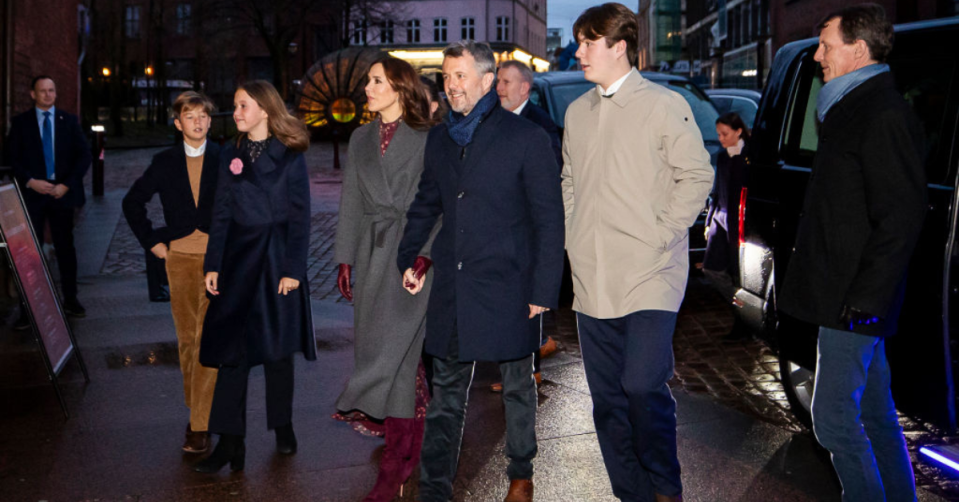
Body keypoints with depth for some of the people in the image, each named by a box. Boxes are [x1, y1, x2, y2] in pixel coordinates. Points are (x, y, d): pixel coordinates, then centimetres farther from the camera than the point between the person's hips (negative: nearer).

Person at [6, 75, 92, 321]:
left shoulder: (69, 121, 7)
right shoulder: (20, 122, 4)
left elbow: (84, 155, 2)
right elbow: (11, 157, 1)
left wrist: (67, 184, -9)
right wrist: (30, 181, -14)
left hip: (63, 193, 1)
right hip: (32, 194, -1)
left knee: (65, 247, 8)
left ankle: (70, 300, 19)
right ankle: (27, 308, 2)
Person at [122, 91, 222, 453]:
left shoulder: (224, 160, 1)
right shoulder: (165, 162, 7)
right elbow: (133, 202, 17)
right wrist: (152, 242, 10)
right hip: (179, 258, 3)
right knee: (186, 339, 9)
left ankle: (200, 425, -6)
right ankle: (196, 409, 24)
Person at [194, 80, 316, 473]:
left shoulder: (289, 157, -2)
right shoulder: (230, 156, 9)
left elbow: (300, 217, -4)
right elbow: (221, 214, 8)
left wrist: (293, 269, -11)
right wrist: (212, 265, 1)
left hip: (277, 260, -3)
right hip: (238, 259, 3)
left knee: (278, 347, 8)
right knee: (233, 349, -1)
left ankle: (283, 426, 26)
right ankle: (229, 442, 3)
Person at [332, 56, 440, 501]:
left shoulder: (426, 138, -2)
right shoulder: (361, 139, 16)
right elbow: (351, 201, 15)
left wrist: (425, 251, -16)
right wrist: (345, 258, 10)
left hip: (410, 253, -6)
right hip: (372, 253, 6)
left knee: (395, 349, -8)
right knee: (386, 349, 7)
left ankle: (394, 465, -1)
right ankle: (408, 448, 18)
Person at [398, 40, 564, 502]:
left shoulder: (526, 138, -6)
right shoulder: (439, 139, 11)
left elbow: (549, 220, -6)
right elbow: (425, 204, 22)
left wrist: (544, 290, -9)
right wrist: (408, 257, 12)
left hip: (507, 289, -4)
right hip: (452, 288, 4)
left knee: (517, 388, 12)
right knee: (445, 393, 8)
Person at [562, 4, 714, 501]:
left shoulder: (665, 104, -3)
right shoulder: (577, 112, 15)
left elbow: (697, 175, -3)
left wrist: (663, 234, -8)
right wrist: (573, 240, 11)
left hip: (650, 274, -6)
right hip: (591, 279, 6)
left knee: (644, 386, -17)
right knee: (607, 400, 9)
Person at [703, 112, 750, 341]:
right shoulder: (722, 158, 13)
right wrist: (710, 221, 16)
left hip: (743, 221, -7)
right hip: (722, 219, 7)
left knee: (741, 272, -2)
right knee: (711, 268, 0)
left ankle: (744, 323, 14)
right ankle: (742, 307, 17)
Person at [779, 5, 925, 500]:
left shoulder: (884, 115, -15)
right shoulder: (852, 109, 17)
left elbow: (901, 219, -20)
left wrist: (862, 298, -20)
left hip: (855, 303, -10)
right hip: (851, 298, 10)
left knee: (834, 417, -4)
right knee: (874, 413, 17)